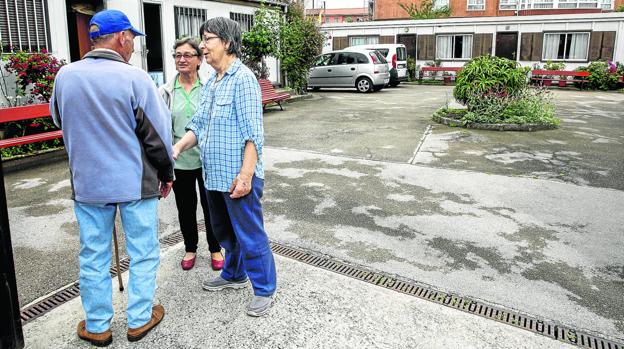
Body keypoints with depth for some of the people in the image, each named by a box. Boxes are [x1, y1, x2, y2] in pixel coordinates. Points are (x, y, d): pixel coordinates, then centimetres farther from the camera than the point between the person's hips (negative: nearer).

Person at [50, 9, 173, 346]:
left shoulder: (65, 75, -2)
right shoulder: (135, 78, -15)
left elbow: (60, 121, 15)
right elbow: (158, 134, -10)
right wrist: (166, 174, 4)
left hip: (87, 182, 4)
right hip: (136, 182, -3)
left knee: (93, 257, 15)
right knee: (142, 254, 13)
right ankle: (139, 319, 25)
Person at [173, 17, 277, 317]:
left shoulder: (242, 79, -14)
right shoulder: (211, 82, 12)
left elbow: (253, 133, -19)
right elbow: (198, 125, 13)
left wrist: (245, 175, -22)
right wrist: (178, 147, -4)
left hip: (237, 177, -9)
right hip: (214, 175, 9)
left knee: (250, 236, 3)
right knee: (224, 232, 22)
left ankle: (265, 289, 19)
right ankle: (234, 275, 42)